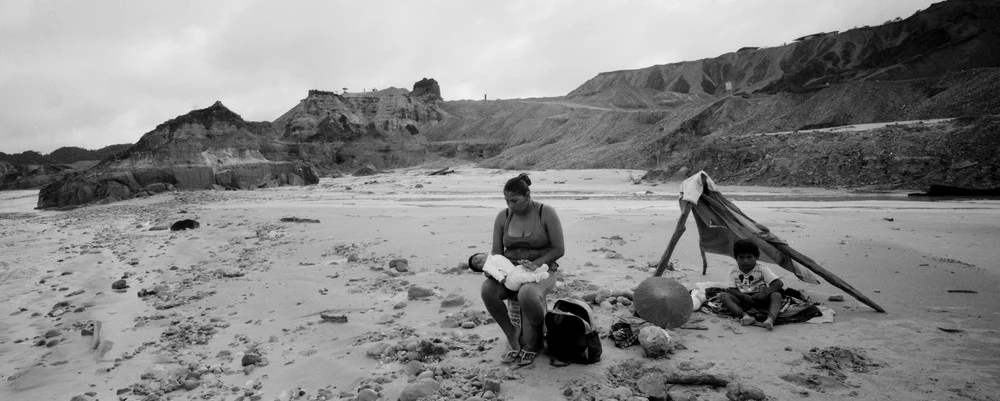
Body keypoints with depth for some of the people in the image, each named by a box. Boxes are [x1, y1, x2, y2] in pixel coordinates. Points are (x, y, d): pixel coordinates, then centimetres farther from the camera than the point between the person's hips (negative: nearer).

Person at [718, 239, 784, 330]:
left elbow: (779, 283, -12)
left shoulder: (762, 270, -4)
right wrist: (745, 296, -23)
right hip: (743, 299, 1)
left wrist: (764, 293, -25)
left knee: (776, 295, -30)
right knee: (723, 296, -25)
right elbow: (732, 289, -3)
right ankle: (744, 315, -46)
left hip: (760, 299, -1)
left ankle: (770, 319, -55)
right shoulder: (734, 272, 1)